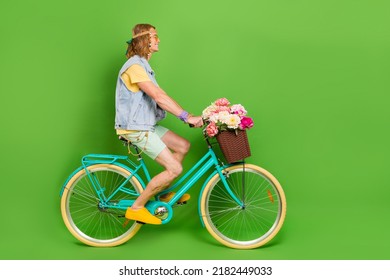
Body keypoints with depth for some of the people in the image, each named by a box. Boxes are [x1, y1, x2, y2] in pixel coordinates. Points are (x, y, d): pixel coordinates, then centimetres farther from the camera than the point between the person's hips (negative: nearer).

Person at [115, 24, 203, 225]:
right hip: (136, 128, -10)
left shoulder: (143, 66, 16)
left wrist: (187, 115, 2)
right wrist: (186, 116, -30)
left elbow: (161, 96, 11)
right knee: (175, 169, -12)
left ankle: (164, 193, 20)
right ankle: (136, 208, -2)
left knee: (183, 146, 11)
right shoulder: (135, 65, -18)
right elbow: (158, 97, -28)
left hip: (146, 124, 10)